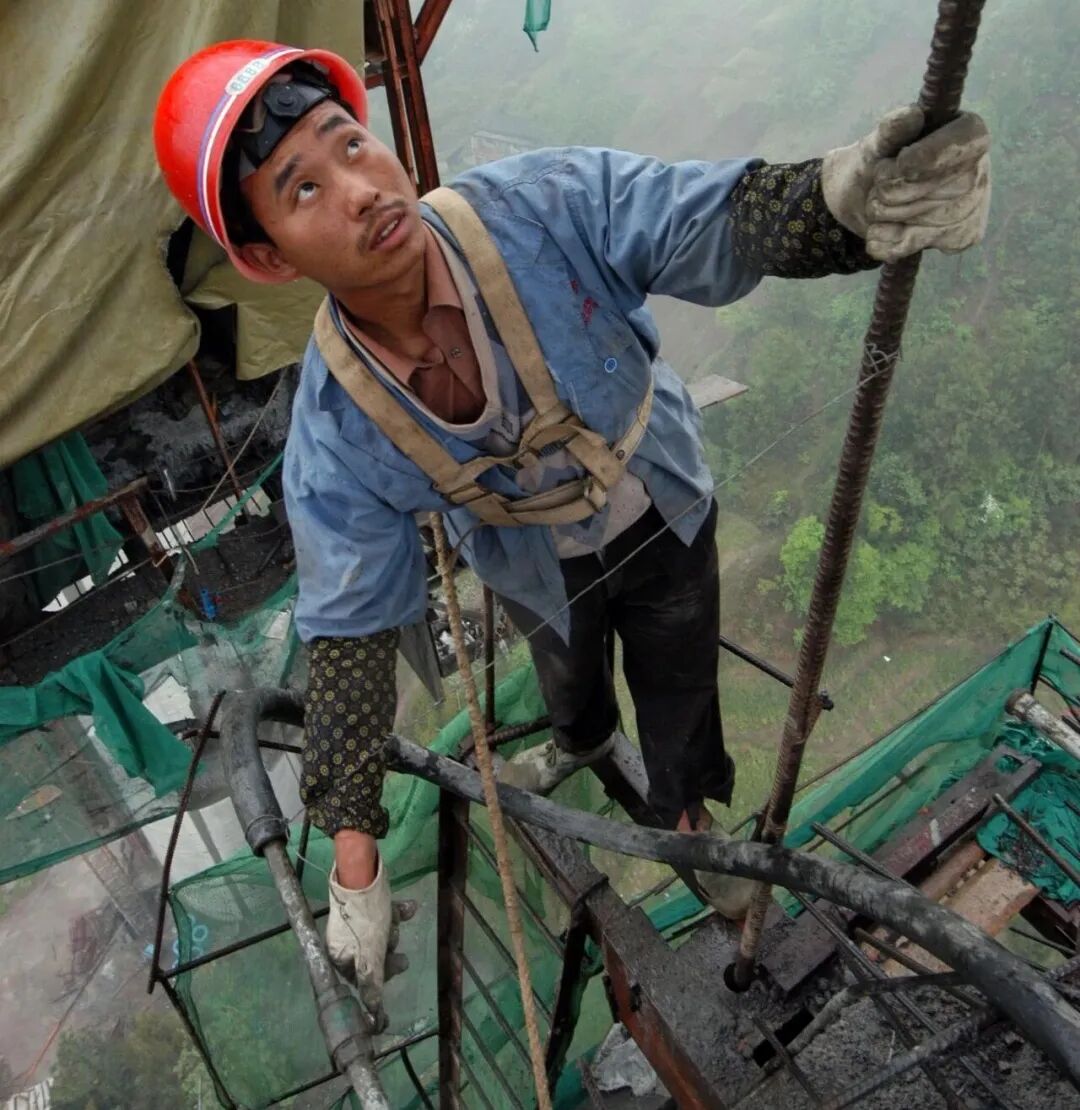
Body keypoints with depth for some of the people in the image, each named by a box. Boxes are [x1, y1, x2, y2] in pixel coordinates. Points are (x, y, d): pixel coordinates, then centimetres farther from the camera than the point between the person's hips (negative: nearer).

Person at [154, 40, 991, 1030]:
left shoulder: (543, 205, -34)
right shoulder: (333, 432, -30)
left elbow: (722, 217, -35)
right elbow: (349, 638, -23)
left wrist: (842, 196, -61)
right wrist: (353, 848, -20)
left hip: (667, 518, -1)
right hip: (542, 575, 1)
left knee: (678, 692, 19)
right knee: (566, 672, 32)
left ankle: (685, 814, 56)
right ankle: (583, 740, 73)